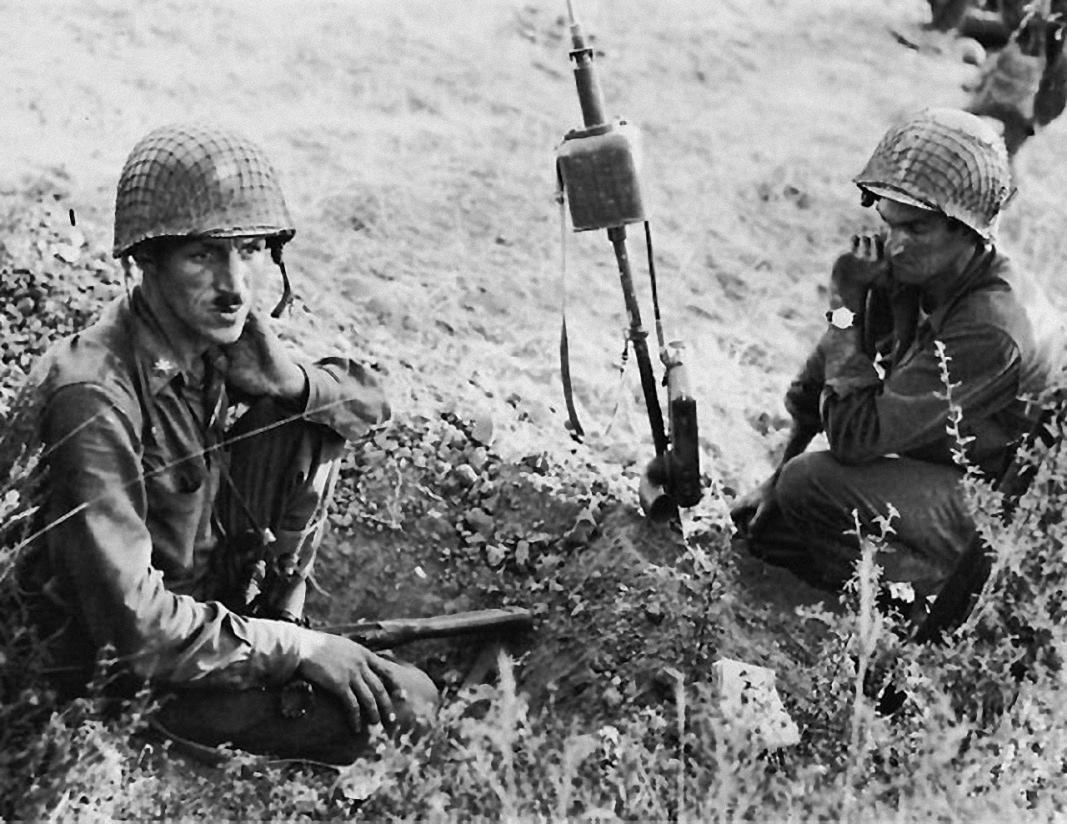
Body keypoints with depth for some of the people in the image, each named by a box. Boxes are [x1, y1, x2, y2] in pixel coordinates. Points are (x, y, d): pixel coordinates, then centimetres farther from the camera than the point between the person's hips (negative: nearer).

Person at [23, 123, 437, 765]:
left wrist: (290, 380, -17)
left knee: (307, 420, -7)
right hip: (119, 670, -8)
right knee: (401, 702, -19)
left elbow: (371, 400, 5)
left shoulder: (222, 341, -6)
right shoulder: (95, 398, -30)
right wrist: (298, 648, -24)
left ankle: (274, 615, -1)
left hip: (209, 599, 8)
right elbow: (135, 627, -31)